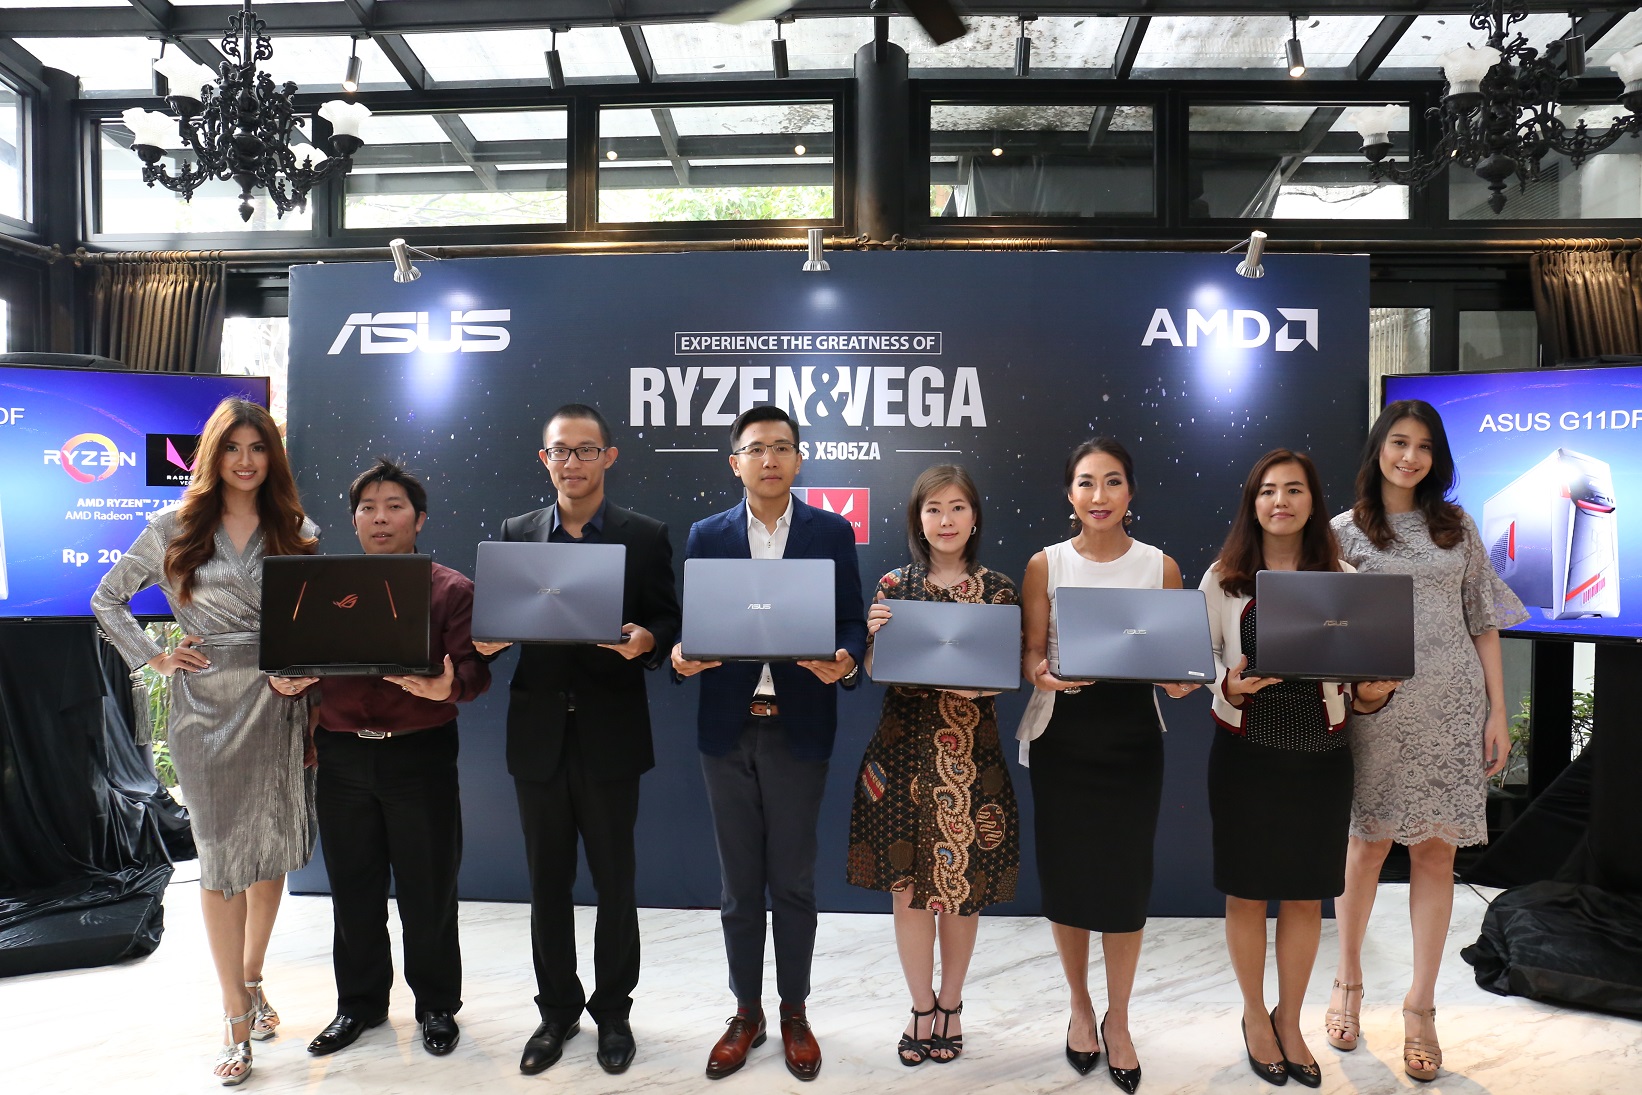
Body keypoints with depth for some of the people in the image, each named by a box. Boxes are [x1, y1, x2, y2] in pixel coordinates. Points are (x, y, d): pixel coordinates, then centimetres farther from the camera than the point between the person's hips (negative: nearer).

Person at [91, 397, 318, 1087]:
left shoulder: (299, 531, 6)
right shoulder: (175, 528, 2)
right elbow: (107, 599, 10)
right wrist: (154, 658, 1)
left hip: (280, 703, 2)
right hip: (208, 708, -2)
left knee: (273, 848, 10)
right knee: (223, 858, 3)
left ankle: (251, 979, 31)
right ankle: (238, 1018, 12)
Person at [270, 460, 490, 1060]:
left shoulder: (451, 590, 0)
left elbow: (473, 668, -8)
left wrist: (446, 686, -29)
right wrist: (288, 681, -12)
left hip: (420, 756, -3)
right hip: (342, 756, 3)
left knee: (427, 890, 6)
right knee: (353, 887, 13)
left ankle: (437, 1005, 25)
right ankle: (359, 1003, 32)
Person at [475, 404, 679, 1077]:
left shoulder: (645, 536, 0)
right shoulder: (516, 534, 8)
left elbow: (667, 622, 0)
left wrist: (647, 640, -22)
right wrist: (487, 639, -13)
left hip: (611, 736, -2)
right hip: (538, 735, 3)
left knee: (614, 882, 10)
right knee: (547, 882, 14)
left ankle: (613, 1011, 29)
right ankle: (557, 1010, 32)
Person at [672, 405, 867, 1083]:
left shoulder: (832, 532, 1)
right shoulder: (706, 536, 5)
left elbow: (851, 623, -1)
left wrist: (844, 661, -22)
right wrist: (682, 656, -17)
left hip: (798, 729, -1)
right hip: (728, 728, 2)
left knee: (793, 882, 10)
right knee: (739, 883, 13)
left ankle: (794, 1013, 29)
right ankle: (745, 1014, 29)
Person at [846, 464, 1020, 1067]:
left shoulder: (998, 590, 1)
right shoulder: (894, 586, 2)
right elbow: (876, 672, 2)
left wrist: (981, 684, -18)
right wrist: (875, 635, -17)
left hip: (970, 752, 0)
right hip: (904, 749, 1)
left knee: (961, 883, 8)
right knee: (907, 880, 6)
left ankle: (950, 1003, 29)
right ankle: (921, 1007, 25)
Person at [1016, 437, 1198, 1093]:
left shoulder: (1160, 566, 3)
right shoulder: (1045, 564, 0)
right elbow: (1030, 654, -1)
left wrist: (1180, 682, -16)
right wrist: (1045, 676, -23)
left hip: (1132, 733, 0)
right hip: (1061, 735, 0)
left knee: (1125, 876, 3)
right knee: (1065, 872, 8)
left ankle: (1118, 1022, 24)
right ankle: (1080, 1007, 31)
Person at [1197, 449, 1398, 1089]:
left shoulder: (1343, 579, 2)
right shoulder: (1222, 579, -3)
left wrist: (1370, 696, -15)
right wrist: (1229, 688, -18)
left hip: (1320, 753, 2)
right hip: (1245, 751, -1)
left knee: (1306, 894, 11)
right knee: (1247, 891, 9)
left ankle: (1290, 1020, 32)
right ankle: (1255, 1015, 31)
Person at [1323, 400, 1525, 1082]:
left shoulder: (1456, 528, 11)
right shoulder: (1345, 531, 4)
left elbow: (1483, 624, 10)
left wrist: (1497, 711, 4)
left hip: (1451, 706, 2)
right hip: (1375, 706, -2)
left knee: (1436, 849, 4)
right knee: (1370, 842, 5)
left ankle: (1421, 1006, 16)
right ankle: (1349, 982, 25)